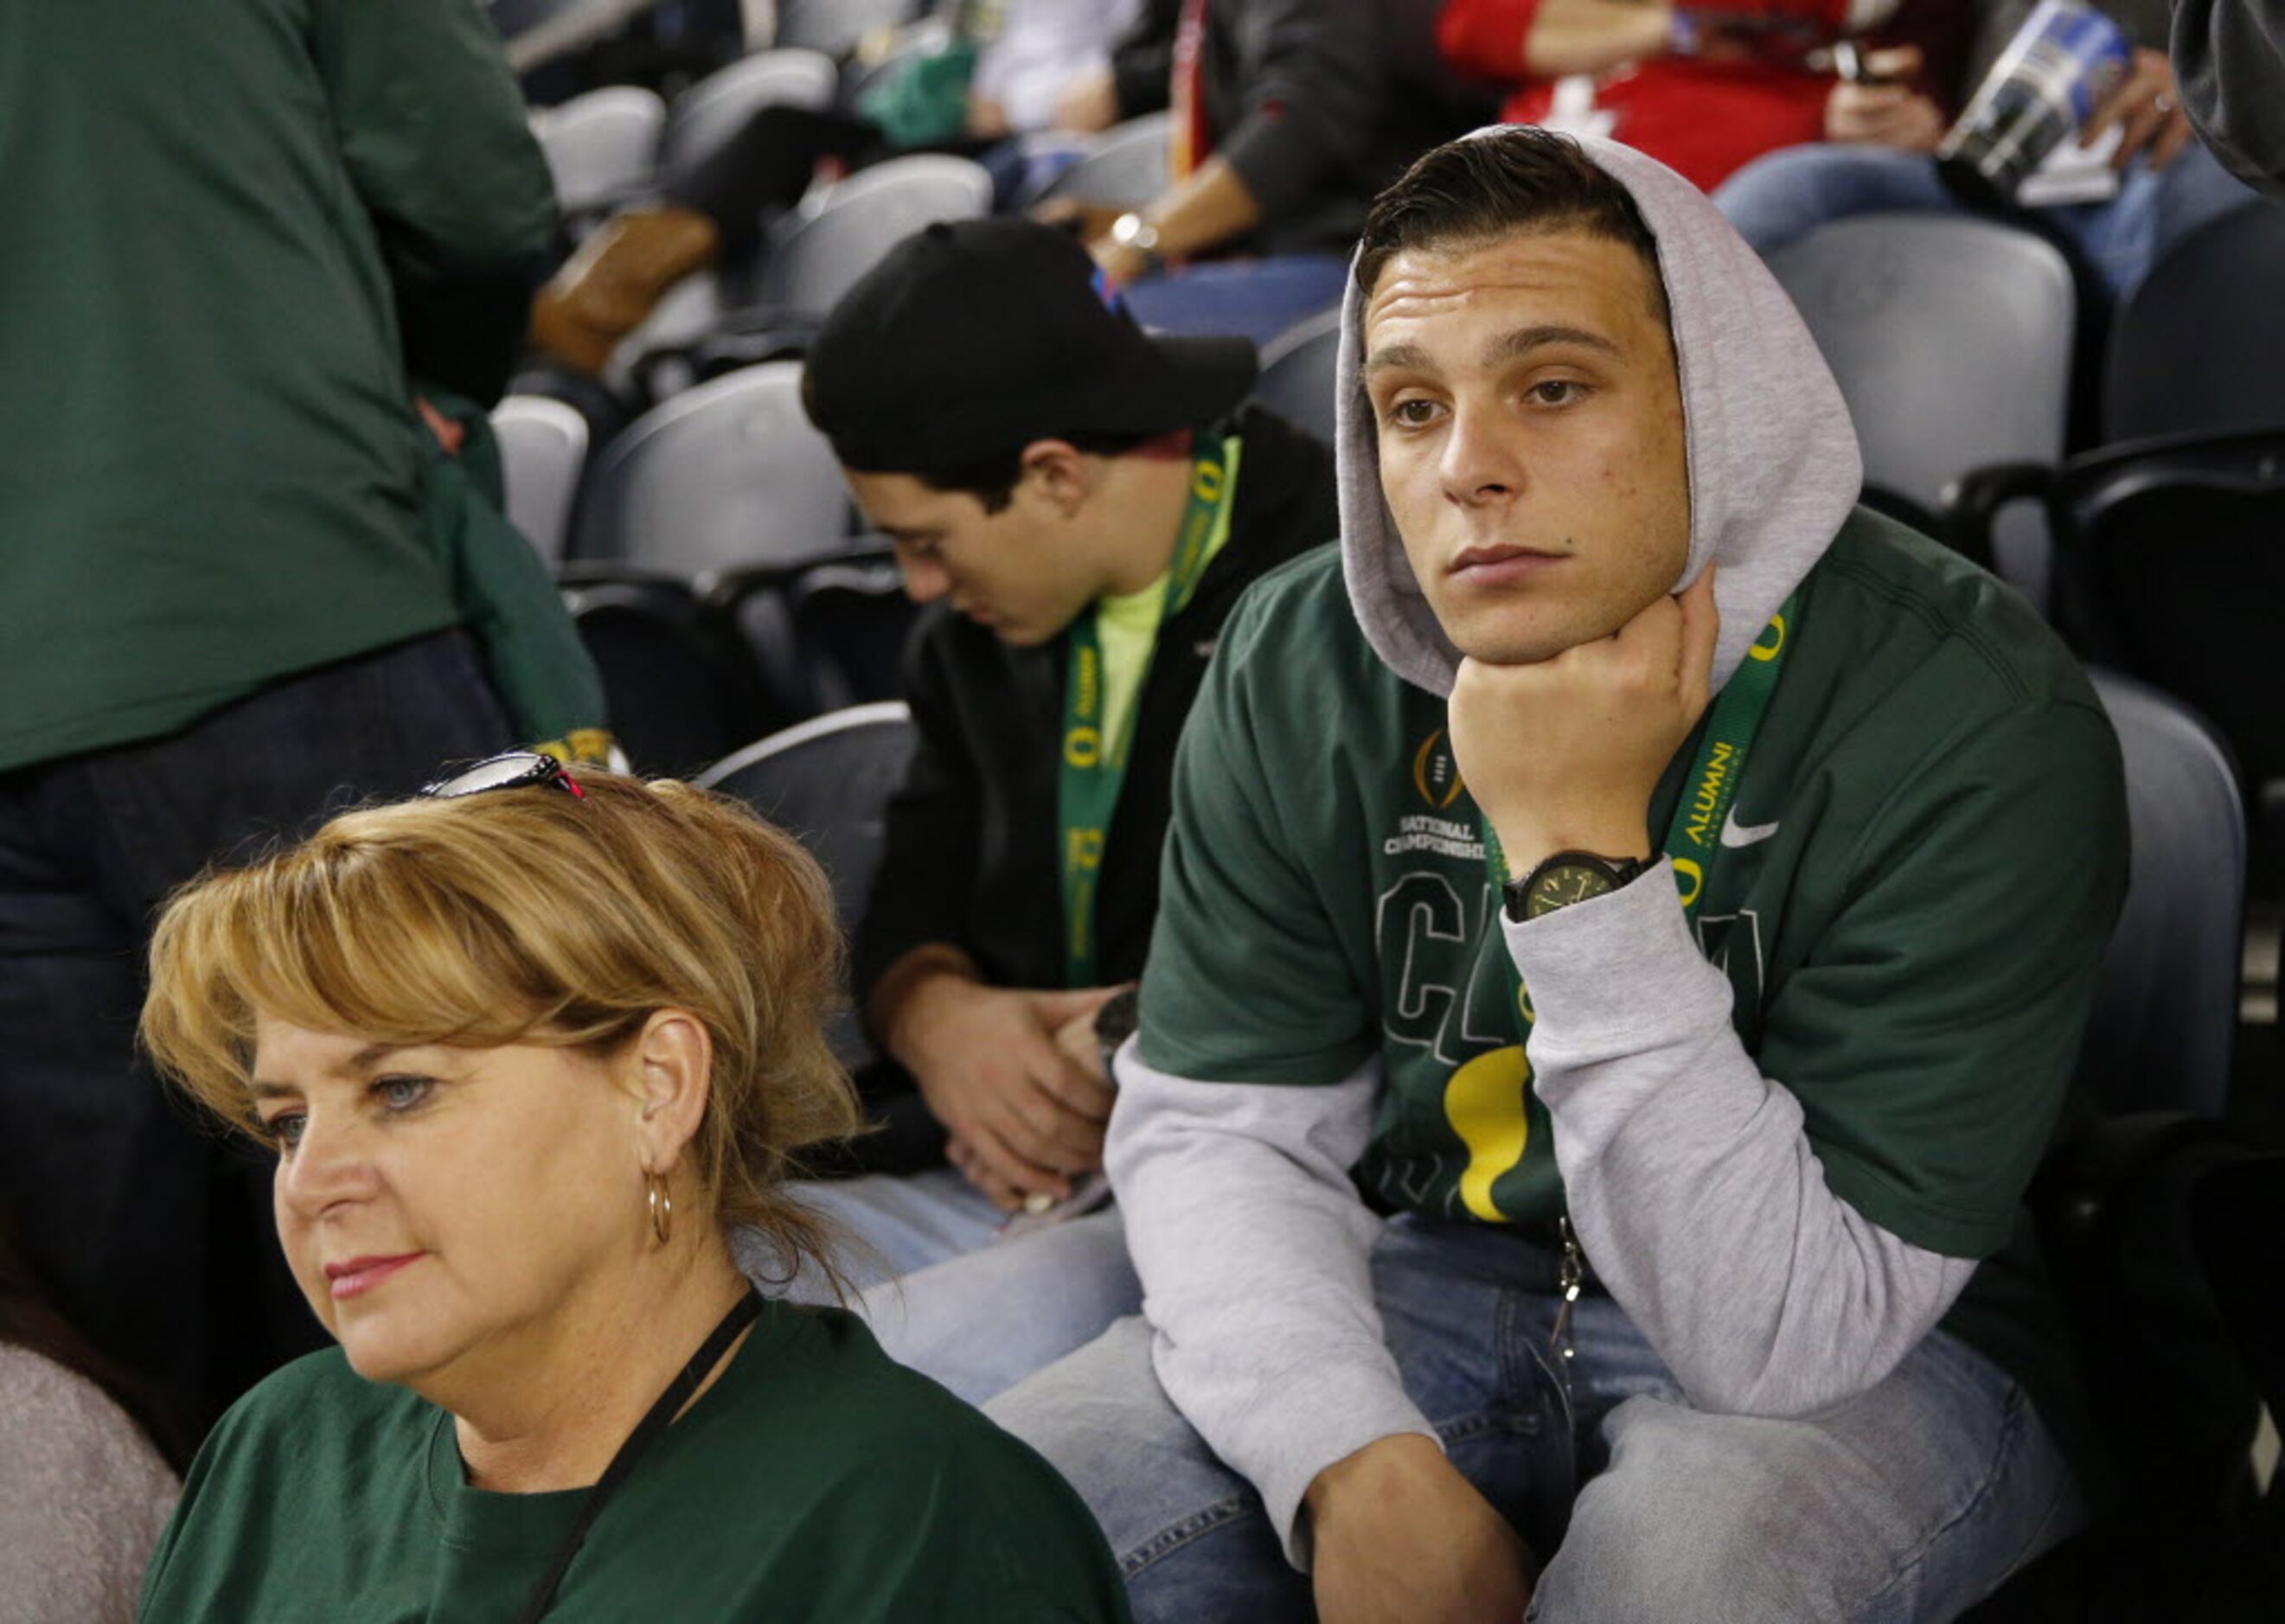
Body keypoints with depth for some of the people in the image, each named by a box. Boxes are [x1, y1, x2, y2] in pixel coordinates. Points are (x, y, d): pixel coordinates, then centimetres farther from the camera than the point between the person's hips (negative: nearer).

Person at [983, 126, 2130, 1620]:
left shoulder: (1975, 724, -23)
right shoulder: (1304, 667, -7)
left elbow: (1791, 1334, -26)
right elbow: (1218, 1124, -4)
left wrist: (1583, 850, -32)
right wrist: (1359, 1464, -22)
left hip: (1872, 1360, -4)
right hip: (1441, 1280, 4)